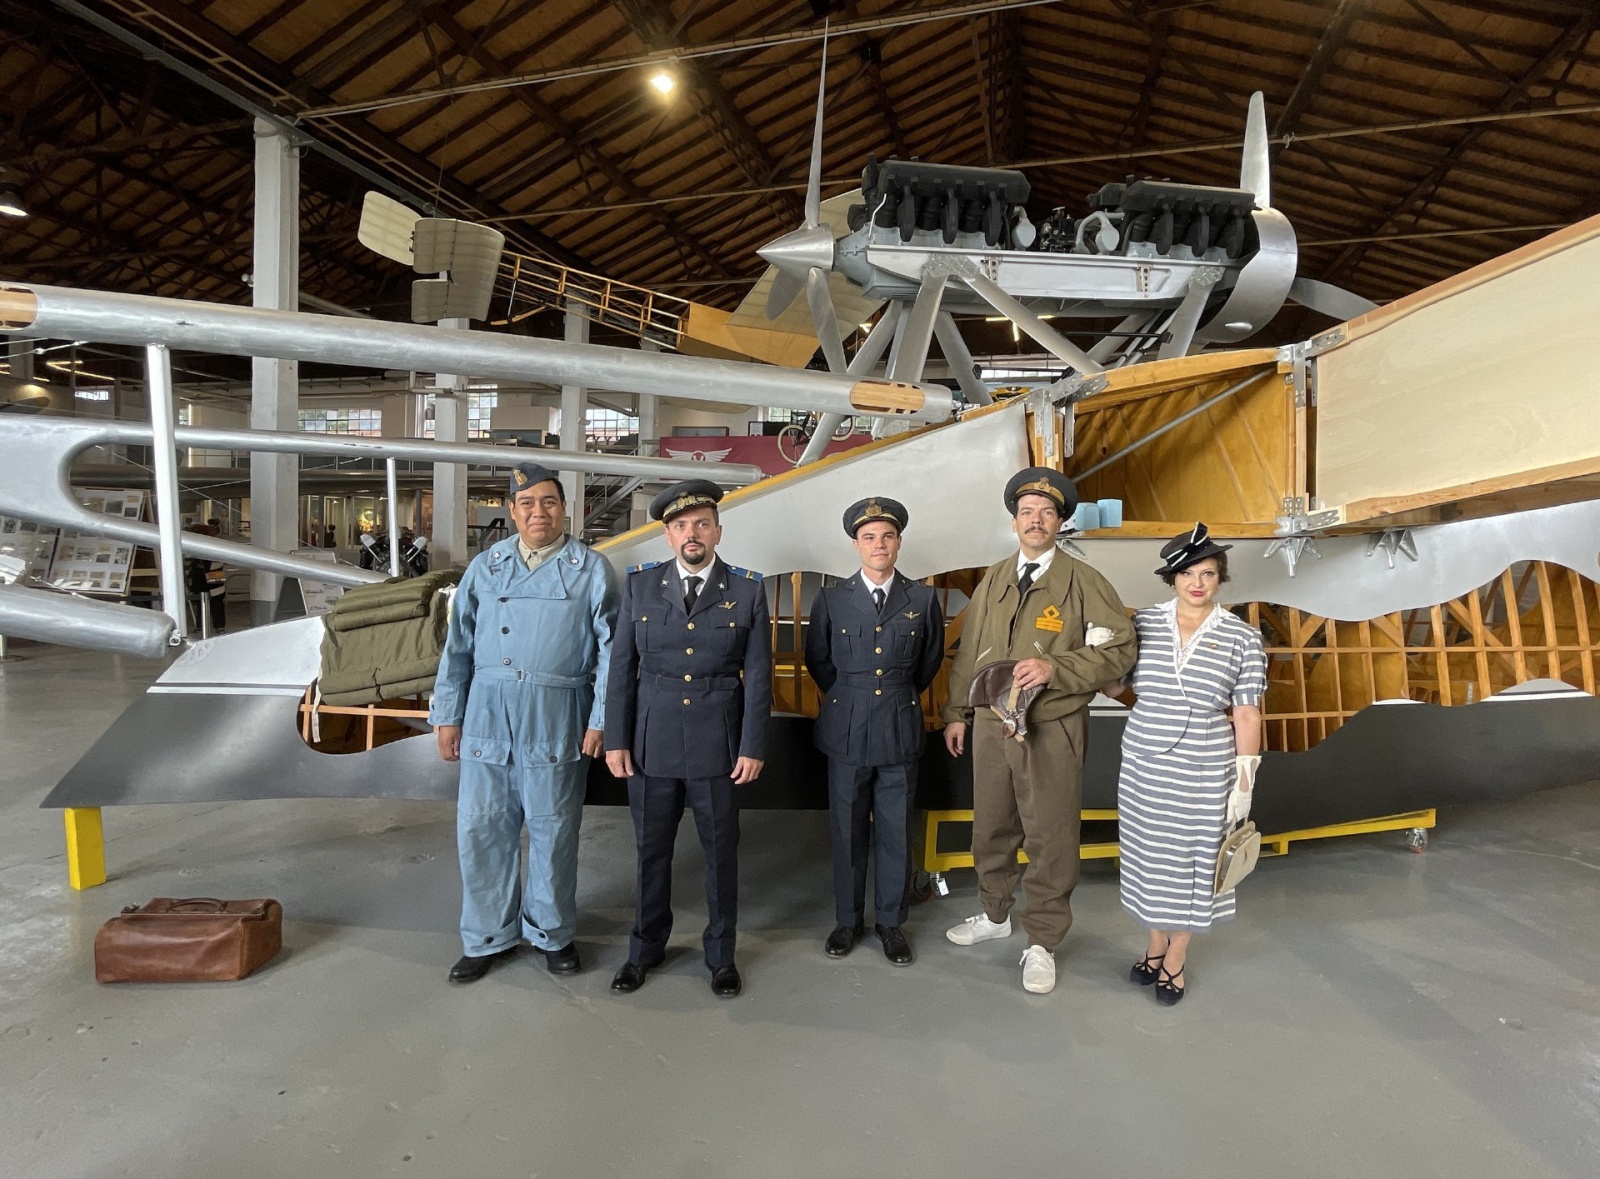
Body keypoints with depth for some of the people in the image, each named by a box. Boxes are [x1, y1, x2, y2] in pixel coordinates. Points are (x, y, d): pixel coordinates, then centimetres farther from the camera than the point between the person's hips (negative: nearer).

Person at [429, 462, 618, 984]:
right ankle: (489, 937, 26)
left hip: (556, 725, -3)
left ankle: (551, 932, 28)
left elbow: (609, 650, -3)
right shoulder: (485, 566, 9)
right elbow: (458, 644, 11)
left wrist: (600, 720, -8)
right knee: (480, 830, 7)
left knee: (552, 832, 8)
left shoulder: (590, 570, 0)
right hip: (487, 721, 3)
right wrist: (447, 715, 8)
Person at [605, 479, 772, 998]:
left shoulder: (748, 591, -2)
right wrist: (616, 739, -1)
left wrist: (753, 748, -5)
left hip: (717, 744, -1)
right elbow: (622, 667, 3)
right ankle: (646, 948, 33)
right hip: (651, 741, 1)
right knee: (651, 850, 13)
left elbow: (758, 675, -2)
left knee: (721, 851, 10)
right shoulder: (640, 585, 2)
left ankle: (721, 954, 29)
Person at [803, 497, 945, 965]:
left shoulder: (922, 600, 0)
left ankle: (891, 922, 26)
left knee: (895, 834, 9)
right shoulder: (831, 600, -1)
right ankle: (848, 919, 27)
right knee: (848, 833, 10)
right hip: (846, 733, 0)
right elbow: (817, 660, 11)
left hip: (900, 733, 0)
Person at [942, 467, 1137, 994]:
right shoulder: (993, 580, 9)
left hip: (1052, 731, -4)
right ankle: (995, 914, 38)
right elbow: (967, 652, 13)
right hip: (990, 725, 5)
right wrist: (957, 713, 13)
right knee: (991, 827, 17)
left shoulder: (1084, 583, -6)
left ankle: (1042, 943, 20)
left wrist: (1055, 668, -22)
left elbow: (1118, 650, -10)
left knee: (1050, 838, 3)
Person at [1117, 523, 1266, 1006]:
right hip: (1144, 766, 2)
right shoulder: (1144, 623, -1)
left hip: (1204, 772, -2)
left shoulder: (1242, 637, -5)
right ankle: (1155, 945, 35)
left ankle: (1176, 960, 29)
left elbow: (1247, 715, -4)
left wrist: (1244, 783, -6)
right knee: (1151, 856, 13)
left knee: (1192, 862, 9)